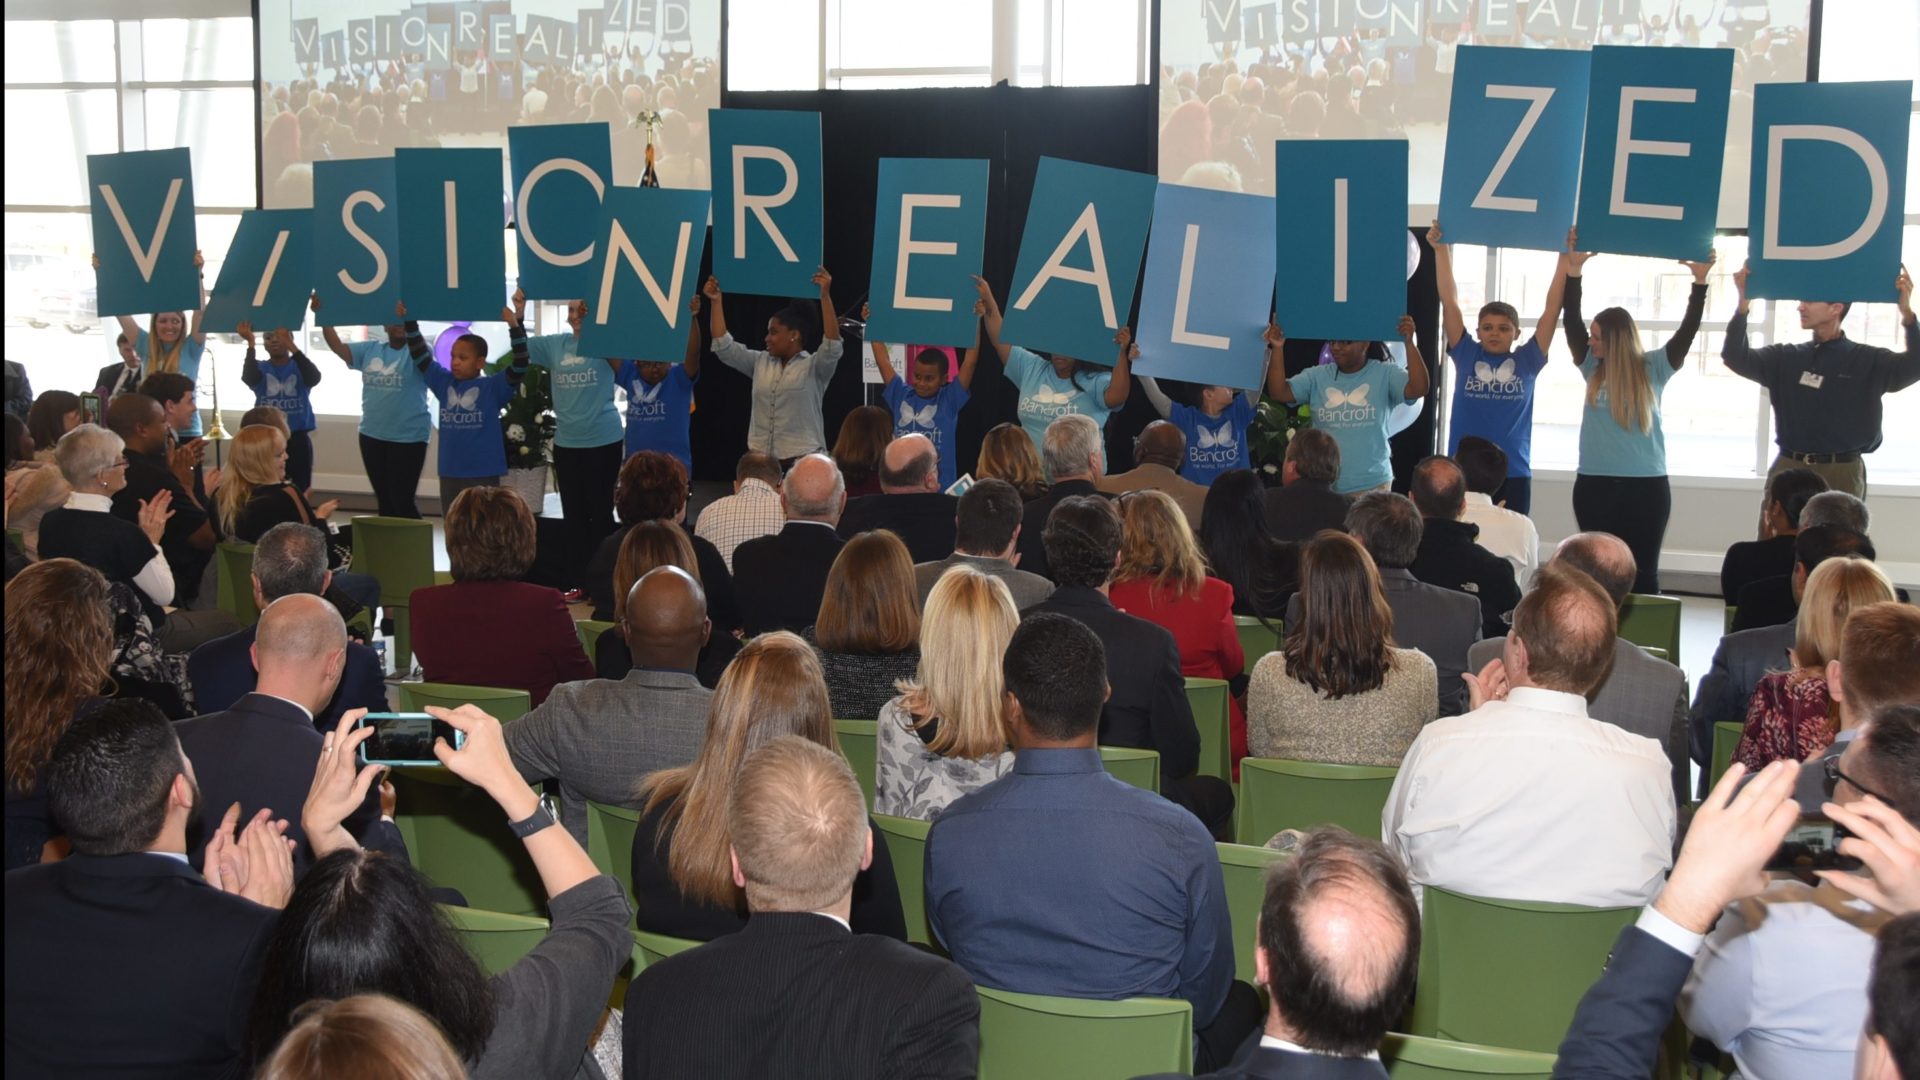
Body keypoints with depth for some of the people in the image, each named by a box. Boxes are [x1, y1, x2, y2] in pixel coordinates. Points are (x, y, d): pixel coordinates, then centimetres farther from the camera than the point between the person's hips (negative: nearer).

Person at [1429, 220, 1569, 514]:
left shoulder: (1526, 362, 5)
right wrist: (1441, 250, -2)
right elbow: (1449, 303, 1)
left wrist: (1565, 261, -3)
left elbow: (1552, 310, 2)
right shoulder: (1466, 356, 4)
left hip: (1513, 476, 0)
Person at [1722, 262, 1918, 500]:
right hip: (1788, 470, 2)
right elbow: (1736, 358, -1)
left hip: (1842, 474, -2)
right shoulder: (1785, 357, 10)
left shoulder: (1868, 361, 3)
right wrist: (1742, 303, -12)